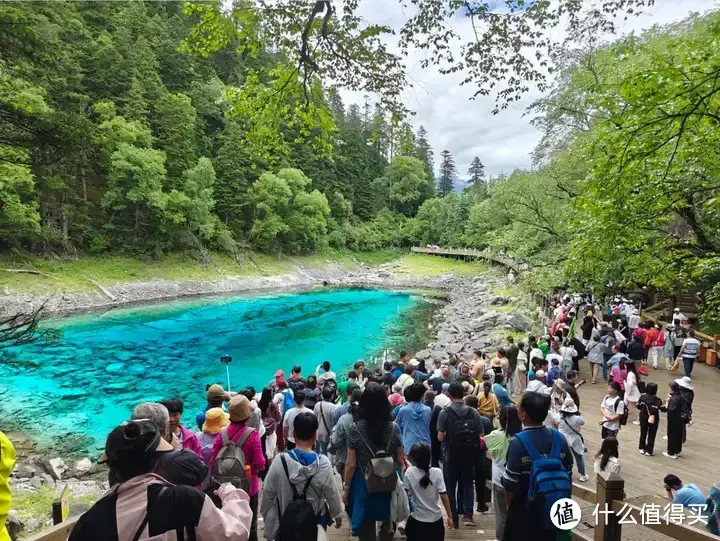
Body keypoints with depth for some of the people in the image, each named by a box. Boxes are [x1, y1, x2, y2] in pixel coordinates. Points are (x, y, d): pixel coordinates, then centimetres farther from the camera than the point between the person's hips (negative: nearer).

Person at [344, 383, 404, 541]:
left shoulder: (355, 428, -16)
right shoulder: (394, 428, -10)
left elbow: (351, 465, -11)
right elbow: (400, 460, 0)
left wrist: (346, 488, 1)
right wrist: (405, 464, 21)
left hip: (363, 484, -2)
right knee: (386, 526, 24)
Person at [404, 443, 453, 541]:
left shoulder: (410, 472, -16)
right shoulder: (437, 472, -15)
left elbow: (407, 493, -2)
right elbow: (444, 496, -12)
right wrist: (449, 516, 0)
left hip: (417, 520, -1)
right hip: (435, 519, 1)